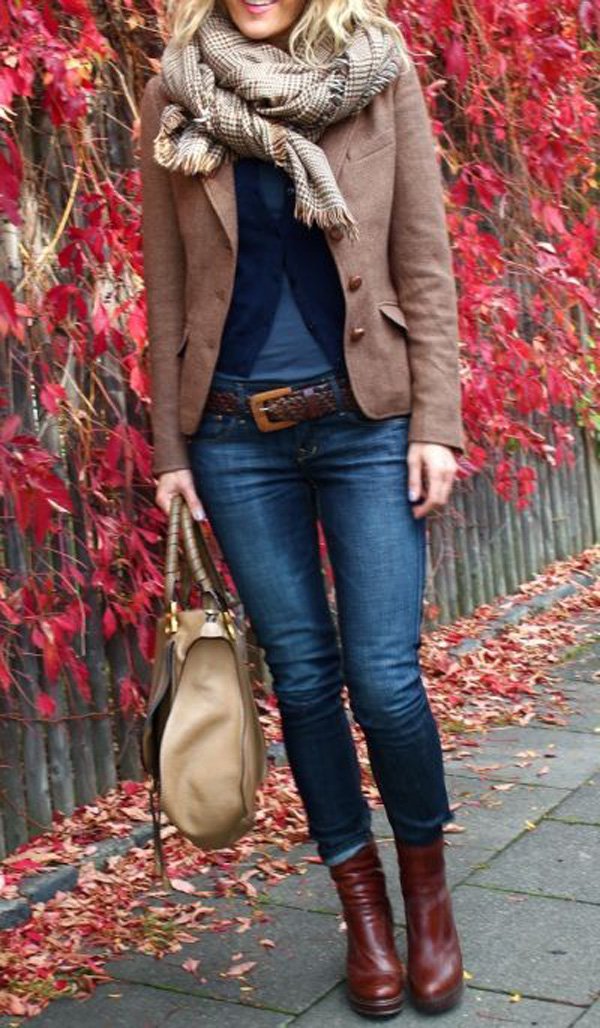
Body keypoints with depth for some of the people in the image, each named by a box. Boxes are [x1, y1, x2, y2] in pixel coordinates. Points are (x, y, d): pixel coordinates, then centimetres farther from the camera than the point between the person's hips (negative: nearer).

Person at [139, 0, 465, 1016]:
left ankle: (427, 878, 22)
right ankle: (362, 902, 25)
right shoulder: (174, 95, 3)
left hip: (365, 418, -1)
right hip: (236, 433, 1)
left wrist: (435, 422, -6)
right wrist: (170, 446, 3)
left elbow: (425, 261, 0)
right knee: (302, 674, 7)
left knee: (383, 674, -5)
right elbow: (167, 287, 5)